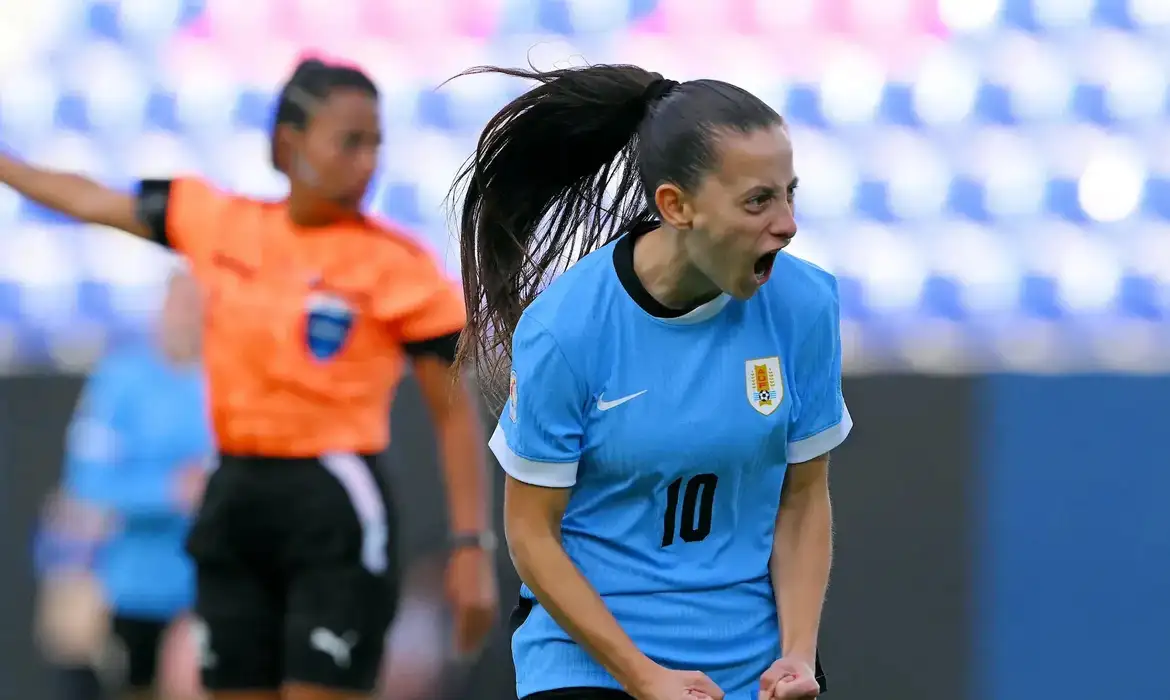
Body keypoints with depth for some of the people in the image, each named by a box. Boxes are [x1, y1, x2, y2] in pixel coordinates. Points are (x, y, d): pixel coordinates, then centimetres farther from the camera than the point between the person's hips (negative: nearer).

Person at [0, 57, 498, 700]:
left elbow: (455, 413, -6)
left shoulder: (396, 263, -7)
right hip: (234, 501, 5)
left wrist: (471, 546, -12)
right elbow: (88, 200, 20)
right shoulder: (218, 222, 6)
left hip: (335, 509, -5)